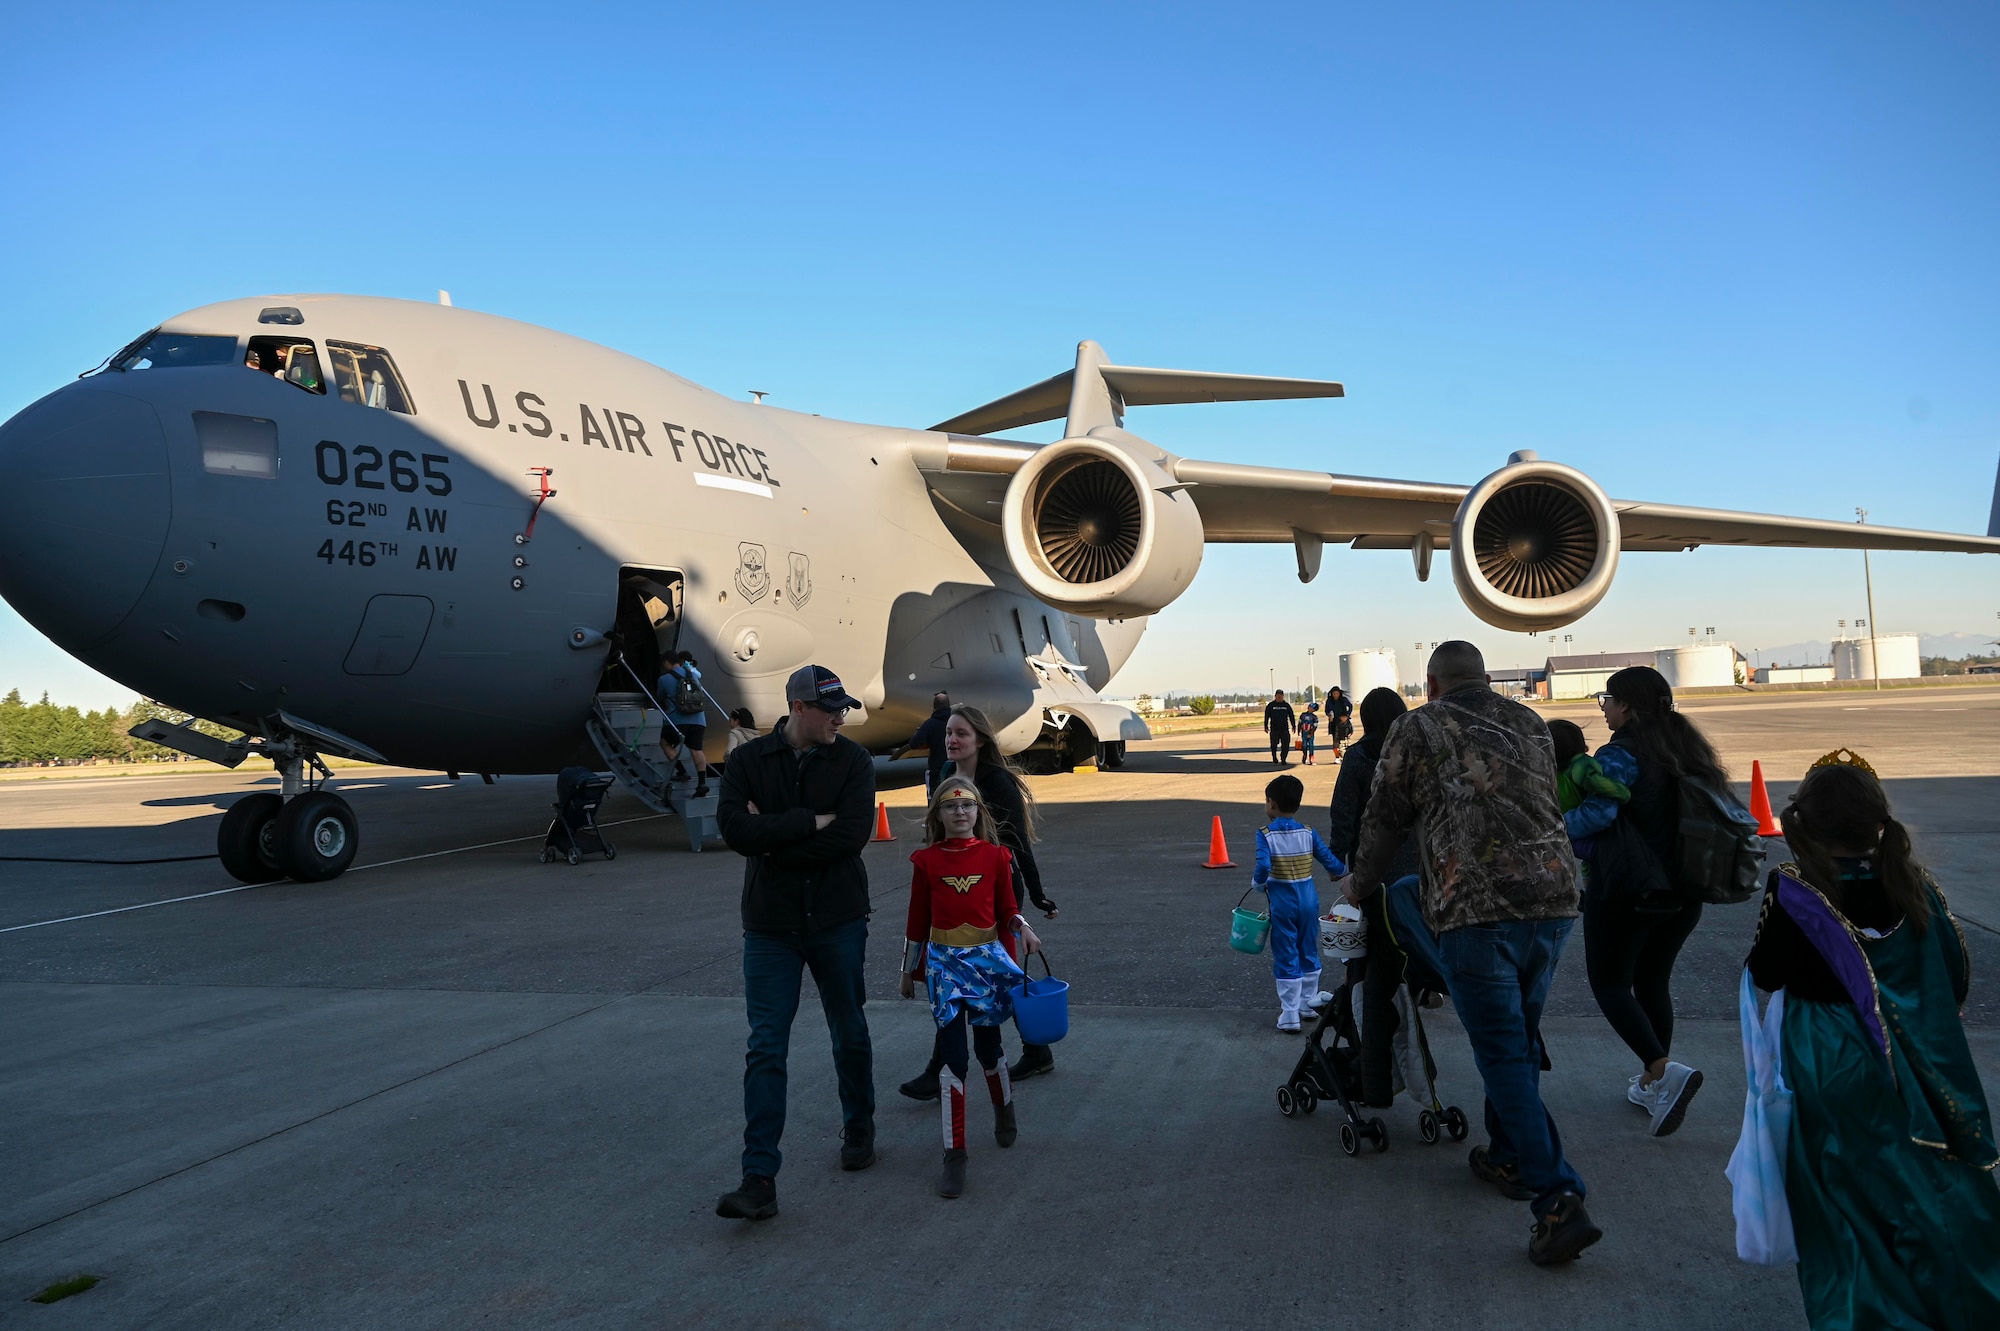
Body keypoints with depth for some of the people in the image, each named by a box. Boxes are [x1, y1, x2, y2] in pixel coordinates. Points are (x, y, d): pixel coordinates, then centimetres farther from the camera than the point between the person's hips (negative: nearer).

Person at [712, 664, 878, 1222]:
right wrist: (809, 822, -18)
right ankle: (760, 1180, -1)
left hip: (839, 921, 0)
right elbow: (734, 826, -17)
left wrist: (772, 837, -14)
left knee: (851, 1035, 15)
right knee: (766, 1050, -3)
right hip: (769, 926, 0)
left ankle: (859, 1130, 38)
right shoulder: (748, 761, -2)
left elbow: (851, 835, -17)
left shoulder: (853, 760, -4)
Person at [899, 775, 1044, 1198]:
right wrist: (909, 973, 12)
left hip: (987, 958, 1)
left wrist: (1022, 929, -14)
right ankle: (954, 1155, 0)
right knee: (954, 1058, -6)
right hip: (944, 961, -1)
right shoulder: (927, 860, 0)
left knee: (988, 1049, 12)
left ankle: (1004, 1110, 44)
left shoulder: (995, 856, 0)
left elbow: (1007, 910, 7)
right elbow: (917, 920, 6)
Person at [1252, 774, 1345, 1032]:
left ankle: (1290, 1014, 7)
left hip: (1283, 904, -3)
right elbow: (1331, 863, -3)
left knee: (1286, 957, 5)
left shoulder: (1265, 835, -13)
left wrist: (1258, 882, -6)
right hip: (1308, 900, 3)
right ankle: (1308, 1001, 33)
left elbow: (1264, 867, -27)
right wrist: (1343, 871, 19)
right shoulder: (1308, 833, -3)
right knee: (1309, 953, 20)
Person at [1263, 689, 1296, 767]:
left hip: (1285, 729, 1)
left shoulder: (1286, 705, 8)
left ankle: (1283, 760, 2)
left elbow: (1291, 716, 13)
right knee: (1274, 745, 4)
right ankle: (1274, 757, 27)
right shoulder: (1270, 705, 2)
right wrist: (1266, 727, 1)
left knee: (1286, 745, -5)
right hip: (1274, 729, -1)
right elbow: (1266, 716, 5)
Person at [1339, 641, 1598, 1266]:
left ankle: (1558, 1201, -7)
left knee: (1505, 1055, -2)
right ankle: (1510, 1159, 35)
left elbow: (1385, 820, 8)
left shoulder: (1417, 728, 4)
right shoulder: (1530, 724, 18)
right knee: (1520, 1038, 21)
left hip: (1476, 909, -6)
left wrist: (1360, 884, 24)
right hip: (1553, 897, 6)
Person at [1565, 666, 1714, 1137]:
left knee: (1610, 983, 3)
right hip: (1683, 892, 7)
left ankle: (1664, 1071, -14)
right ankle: (1653, 1085, 25)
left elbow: (1597, 814, -28)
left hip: (1626, 891, -7)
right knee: (1653, 982, 18)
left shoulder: (1621, 754, -15)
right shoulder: (1686, 746, 8)